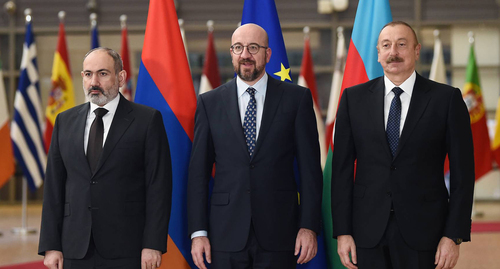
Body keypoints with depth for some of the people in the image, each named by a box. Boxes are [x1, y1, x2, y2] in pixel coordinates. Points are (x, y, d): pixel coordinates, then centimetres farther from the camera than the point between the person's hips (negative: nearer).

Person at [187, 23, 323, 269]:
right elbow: (198, 171, 5)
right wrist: (198, 232, -1)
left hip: (278, 235, -1)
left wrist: (309, 227, -5)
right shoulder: (210, 102, 7)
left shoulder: (297, 98, 3)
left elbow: (310, 167, 1)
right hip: (226, 236, 1)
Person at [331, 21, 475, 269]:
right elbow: (342, 169, 5)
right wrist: (342, 231, -1)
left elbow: (462, 172, -1)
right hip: (368, 234, 2)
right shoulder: (354, 98, 6)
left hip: (423, 232, -1)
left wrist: (454, 237, -7)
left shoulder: (447, 98, 0)